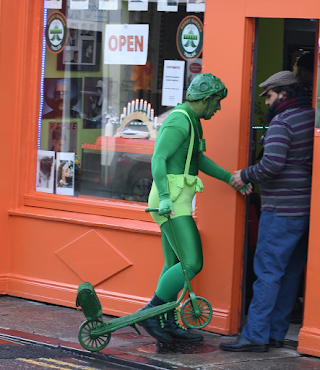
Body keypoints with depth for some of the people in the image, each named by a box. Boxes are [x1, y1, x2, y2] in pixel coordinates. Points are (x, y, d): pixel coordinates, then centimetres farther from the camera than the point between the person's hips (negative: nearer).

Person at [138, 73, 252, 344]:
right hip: (172, 201, -11)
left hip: (177, 201, 11)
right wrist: (164, 197, -32)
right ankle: (151, 312, -8)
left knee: (174, 265, 12)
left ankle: (168, 324, 18)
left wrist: (229, 178, 16)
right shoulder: (179, 121, -14)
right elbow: (158, 158, -24)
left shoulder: (191, 121, 18)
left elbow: (199, 159, 24)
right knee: (192, 263, -14)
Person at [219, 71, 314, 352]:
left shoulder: (282, 122, -13)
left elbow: (273, 163, -24)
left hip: (282, 210, -9)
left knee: (267, 272, -7)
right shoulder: (311, 117, 14)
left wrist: (246, 175, -8)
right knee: (290, 274, 11)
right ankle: (276, 333, 16)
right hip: (306, 209, 9)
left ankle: (255, 336, -8)